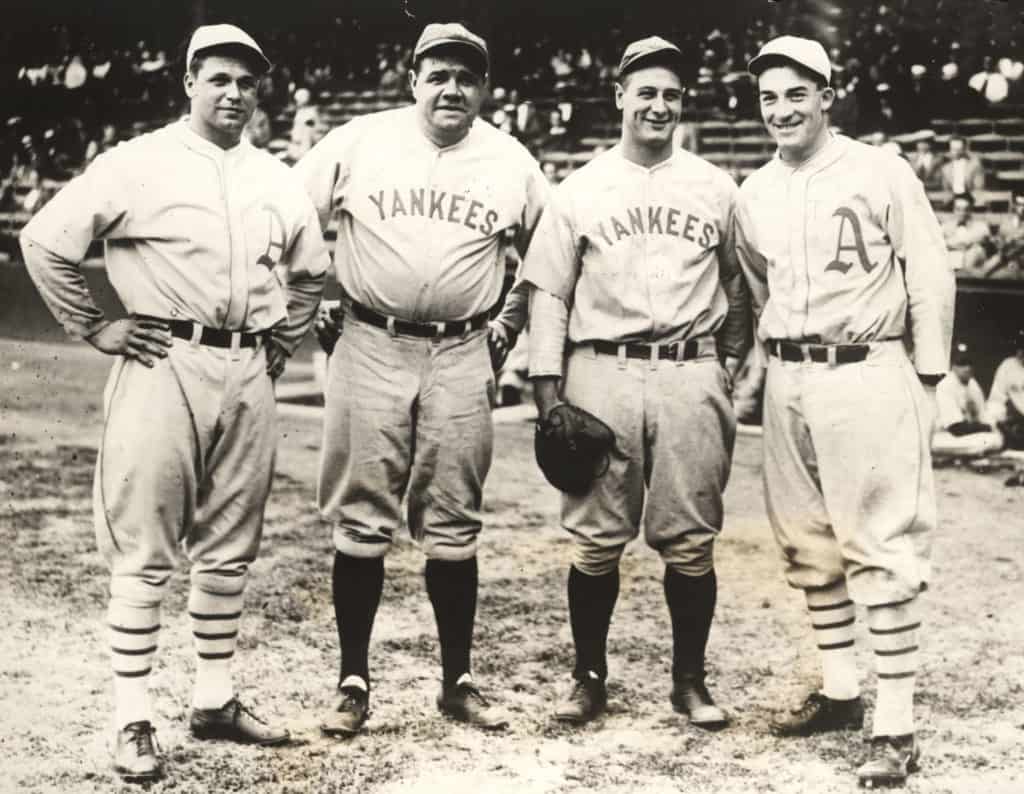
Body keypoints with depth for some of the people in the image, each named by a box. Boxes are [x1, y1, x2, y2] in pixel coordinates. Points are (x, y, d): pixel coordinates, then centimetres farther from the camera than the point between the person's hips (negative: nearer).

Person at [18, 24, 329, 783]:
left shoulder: (277, 179, 12)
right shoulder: (138, 164, -3)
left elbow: (311, 269, 27)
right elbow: (45, 241, -4)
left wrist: (283, 342, 16)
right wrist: (96, 328, -5)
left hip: (248, 374, 5)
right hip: (164, 366, -5)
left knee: (228, 550, 11)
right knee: (143, 552, -2)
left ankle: (215, 700, 22)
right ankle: (134, 721, 4)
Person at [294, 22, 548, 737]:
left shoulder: (513, 164, 4)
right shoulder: (359, 142, -1)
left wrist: (512, 323, 7)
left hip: (462, 357, 1)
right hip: (371, 348, -1)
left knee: (453, 528, 6)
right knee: (361, 522, 1)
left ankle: (459, 681, 17)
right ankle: (354, 683, 11)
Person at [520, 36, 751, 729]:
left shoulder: (716, 189, 10)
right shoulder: (580, 190, 6)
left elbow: (738, 285, 17)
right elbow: (548, 292, 6)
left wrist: (729, 370, 10)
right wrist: (548, 389, -2)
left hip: (690, 377, 1)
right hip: (601, 374, -1)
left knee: (691, 542, 2)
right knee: (596, 540, 3)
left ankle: (691, 680, 16)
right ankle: (590, 677, 17)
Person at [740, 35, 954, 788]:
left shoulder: (881, 173, -4)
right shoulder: (755, 190, 11)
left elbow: (931, 282, -3)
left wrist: (926, 383, -6)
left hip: (866, 373, -6)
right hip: (785, 380, 6)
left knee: (880, 548, -7)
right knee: (806, 543, 12)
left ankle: (895, 726, -3)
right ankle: (840, 691, 26)